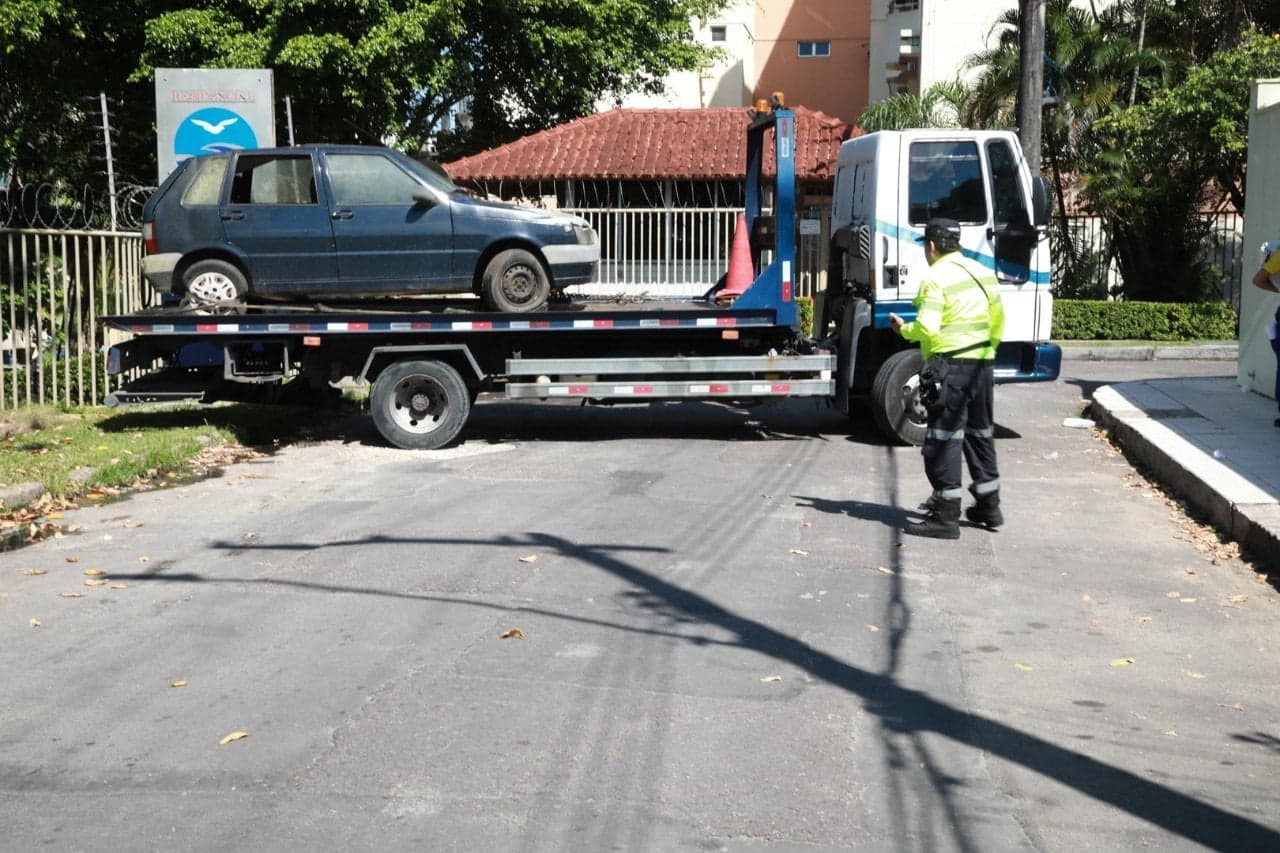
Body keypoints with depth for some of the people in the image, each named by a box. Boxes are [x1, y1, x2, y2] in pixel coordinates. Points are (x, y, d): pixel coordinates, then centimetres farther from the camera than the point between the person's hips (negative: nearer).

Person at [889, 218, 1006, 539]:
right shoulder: (984, 274, 13)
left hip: (949, 365, -8)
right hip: (982, 364, 8)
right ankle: (989, 506, 28)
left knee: (944, 437, -4)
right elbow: (998, 324, 15)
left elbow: (927, 328, -19)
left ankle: (946, 516, -5)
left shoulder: (936, 278, -11)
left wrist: (904, 329, -1)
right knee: (980, 434, 18)